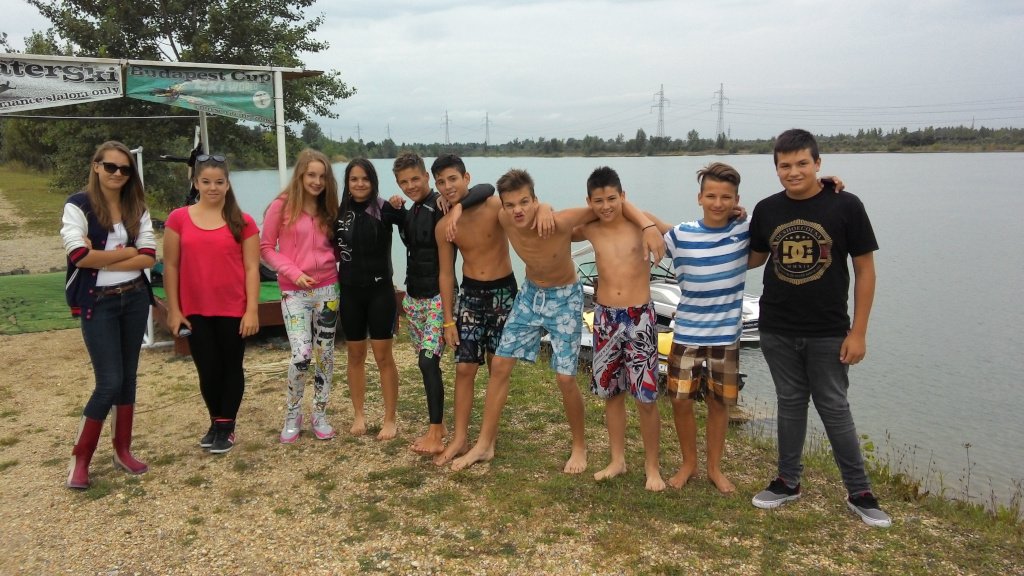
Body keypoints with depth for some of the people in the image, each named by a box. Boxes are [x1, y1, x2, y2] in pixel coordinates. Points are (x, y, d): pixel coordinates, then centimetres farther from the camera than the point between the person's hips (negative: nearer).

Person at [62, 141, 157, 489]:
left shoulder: (137, 208, 6)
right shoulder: (78, 205, -6)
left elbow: (149, 257, -3)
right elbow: (79, 255, -18)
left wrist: (104, 259, -14)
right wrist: (126, 252, -9)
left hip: (135, 299, 5)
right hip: (98, 303, -4)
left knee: (128, 377, 10)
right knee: (110, 382, -7)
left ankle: (122, 451, 23)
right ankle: (80, 458, 10)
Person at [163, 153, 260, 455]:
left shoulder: (243, 222, -2)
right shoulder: (179, 219, 1)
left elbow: (252, 268, -3)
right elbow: (170, 267, 3)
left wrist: (252, 310, -8)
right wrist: (173, 309, 0)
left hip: (233, 310, -1)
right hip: (195, 311, 2)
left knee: (231, 368, 9)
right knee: (207, 370, 10)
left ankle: (226, 427, 22)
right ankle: (215, 423, 30)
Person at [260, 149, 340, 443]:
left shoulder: (328, 208, 7)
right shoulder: (282, 206, -5)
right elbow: (266, 248, -4)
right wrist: (293, 272, -14)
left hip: (327, 289, 4)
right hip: (294, 292, -4)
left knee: (325, 355, 8)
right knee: (301, 355, -12)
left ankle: (320, 415, 22)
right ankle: (292, 415, 11)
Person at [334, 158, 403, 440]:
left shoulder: (385, 209, -8)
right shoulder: (340, 212, 3)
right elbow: (334, 250, 12)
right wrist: (338, 277, 2)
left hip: (380, 291, -3)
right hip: (350, 293, 4)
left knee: (383, 357, 2)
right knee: (355, 355, 12)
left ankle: (391, 419, 14)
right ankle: (359, 415, 26)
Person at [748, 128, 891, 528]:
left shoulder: (845, 206, -10)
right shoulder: (767, 210, -1)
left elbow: (865, 270, -6)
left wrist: (858, 332, -9)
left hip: (828, 333, -3)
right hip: (777, 332, 3)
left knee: (834, 409, 5)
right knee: (790, 404, 14)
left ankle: (859, 491, 20)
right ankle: (788, 481, 27)